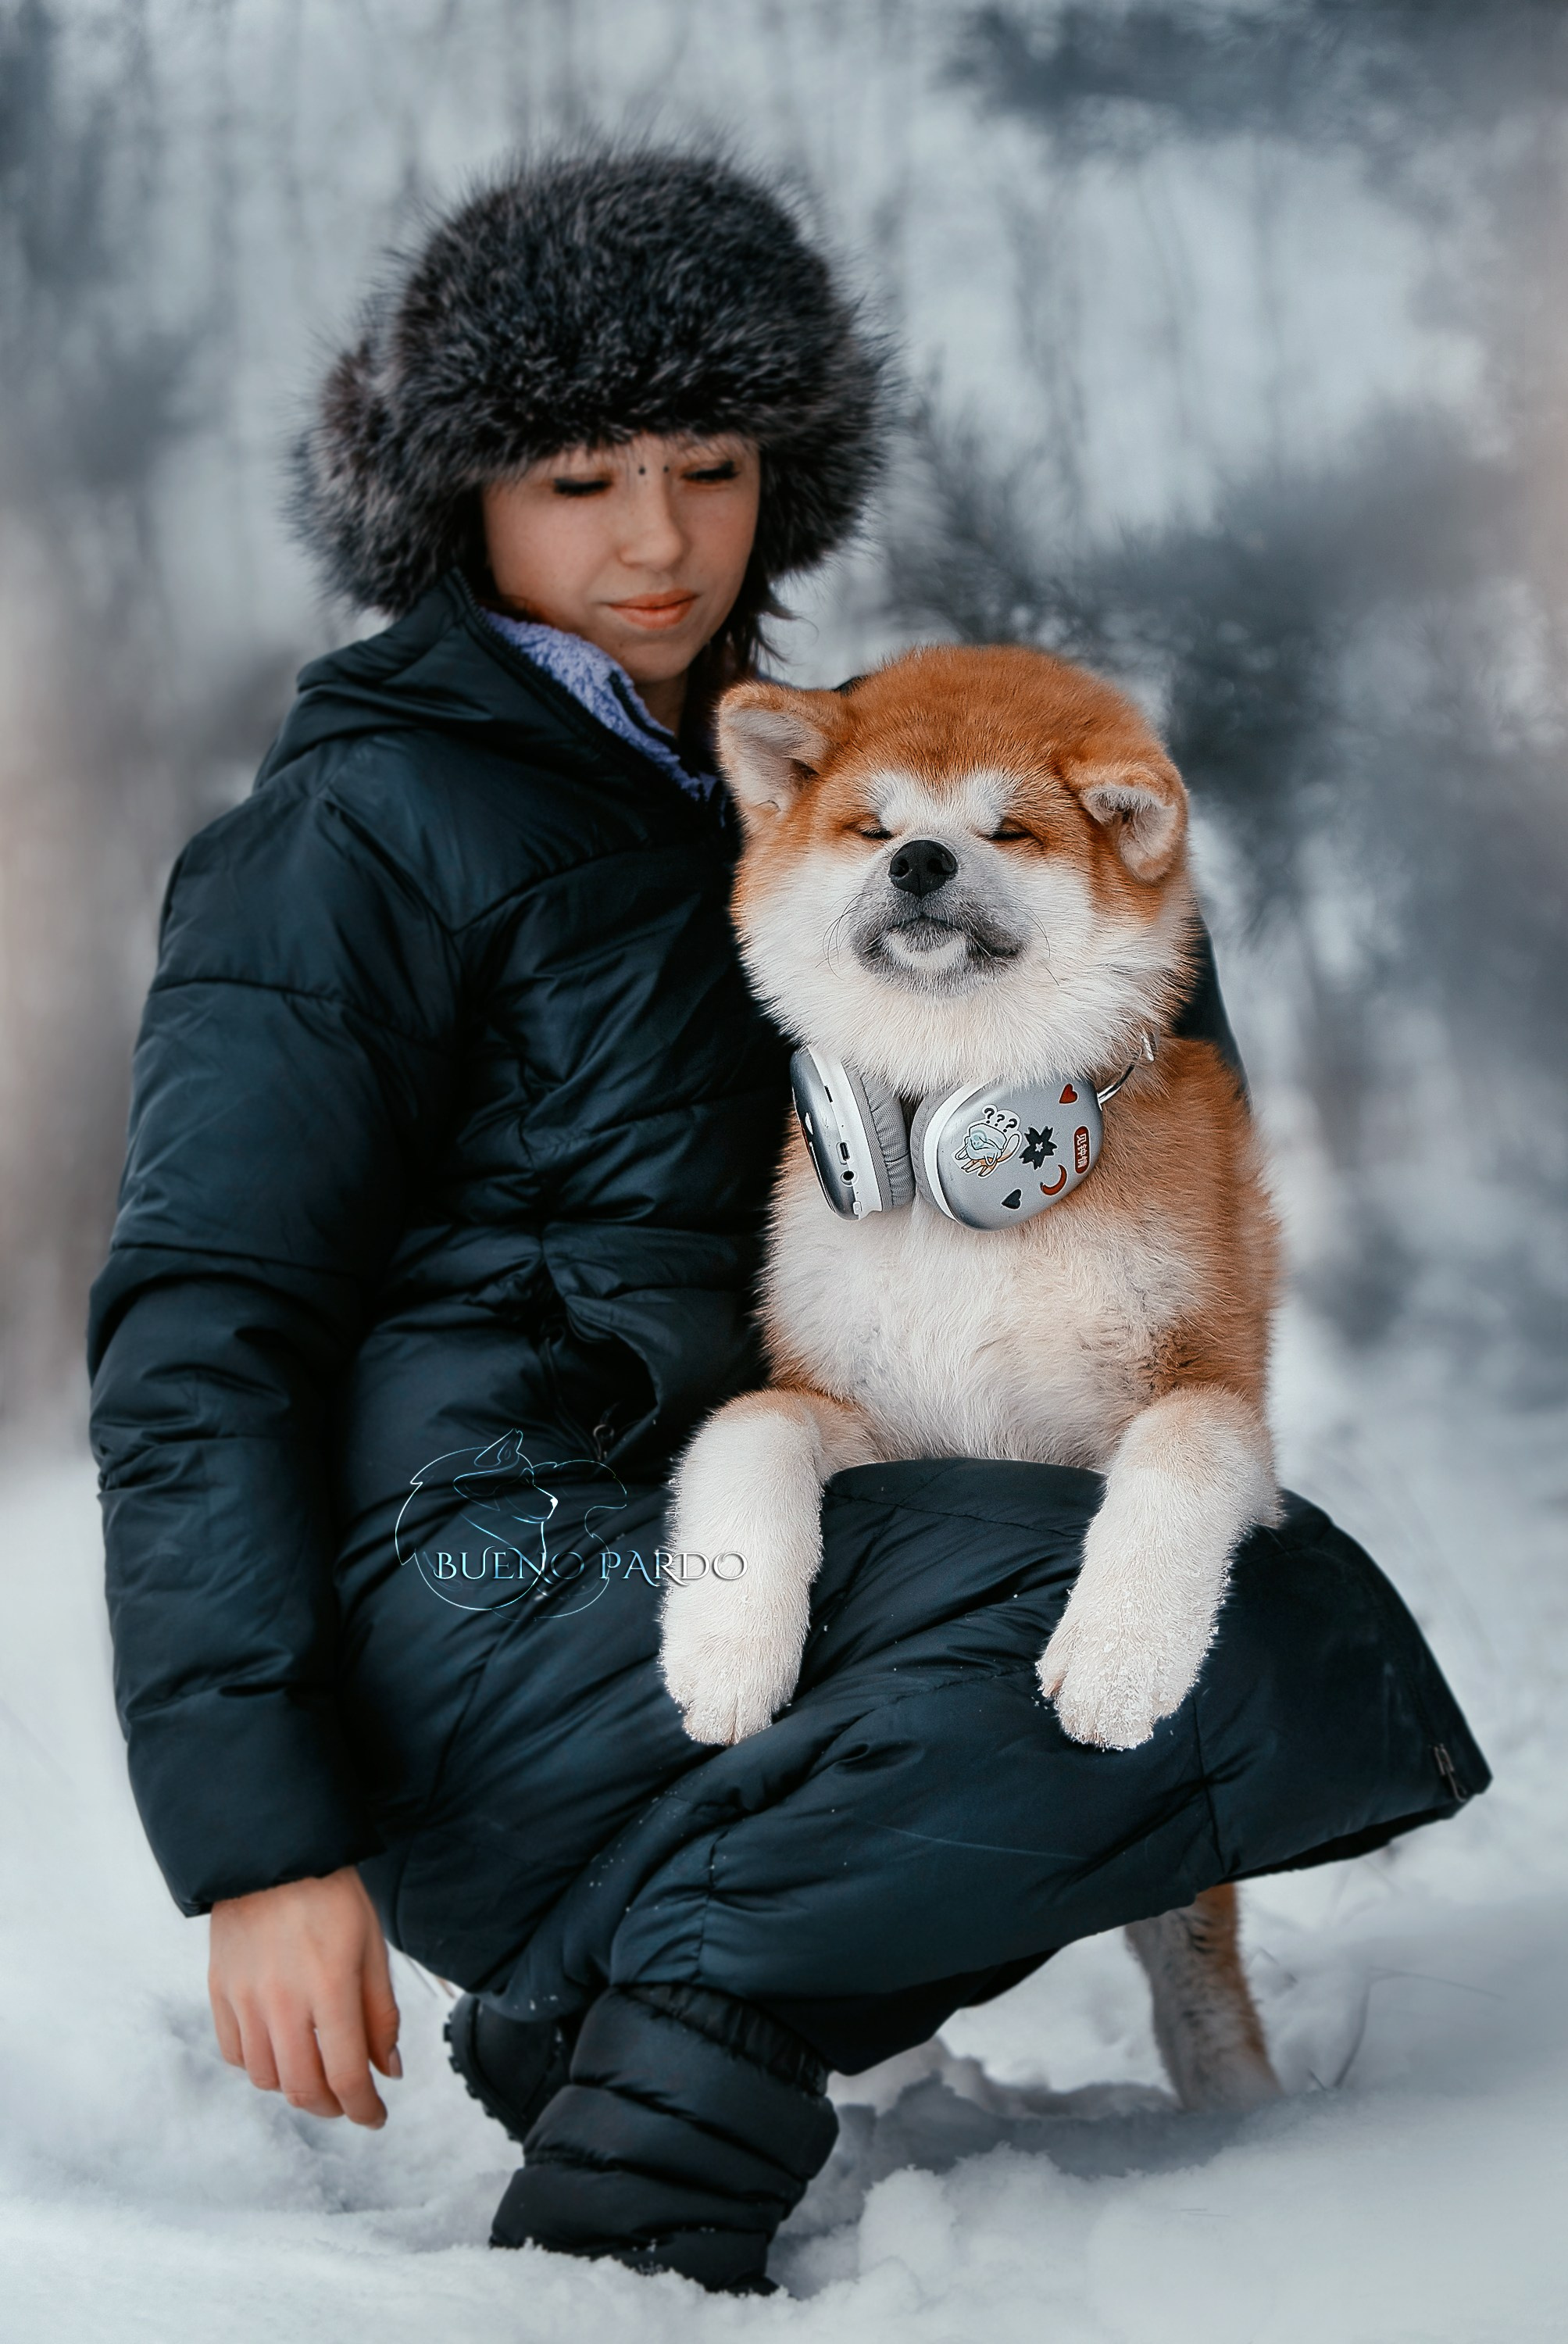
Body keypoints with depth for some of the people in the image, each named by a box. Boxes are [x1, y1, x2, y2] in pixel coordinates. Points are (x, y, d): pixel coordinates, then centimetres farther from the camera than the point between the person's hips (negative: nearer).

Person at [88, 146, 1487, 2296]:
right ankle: (637, 2194, -21)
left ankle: (626, 2015, -8)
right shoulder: (361, 827, -1)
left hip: (698, 1537, 9)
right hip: (473, 1584, -9)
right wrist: (256, 1837, -18)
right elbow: (203, 1330, -9)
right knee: (1222, 1629, -25)